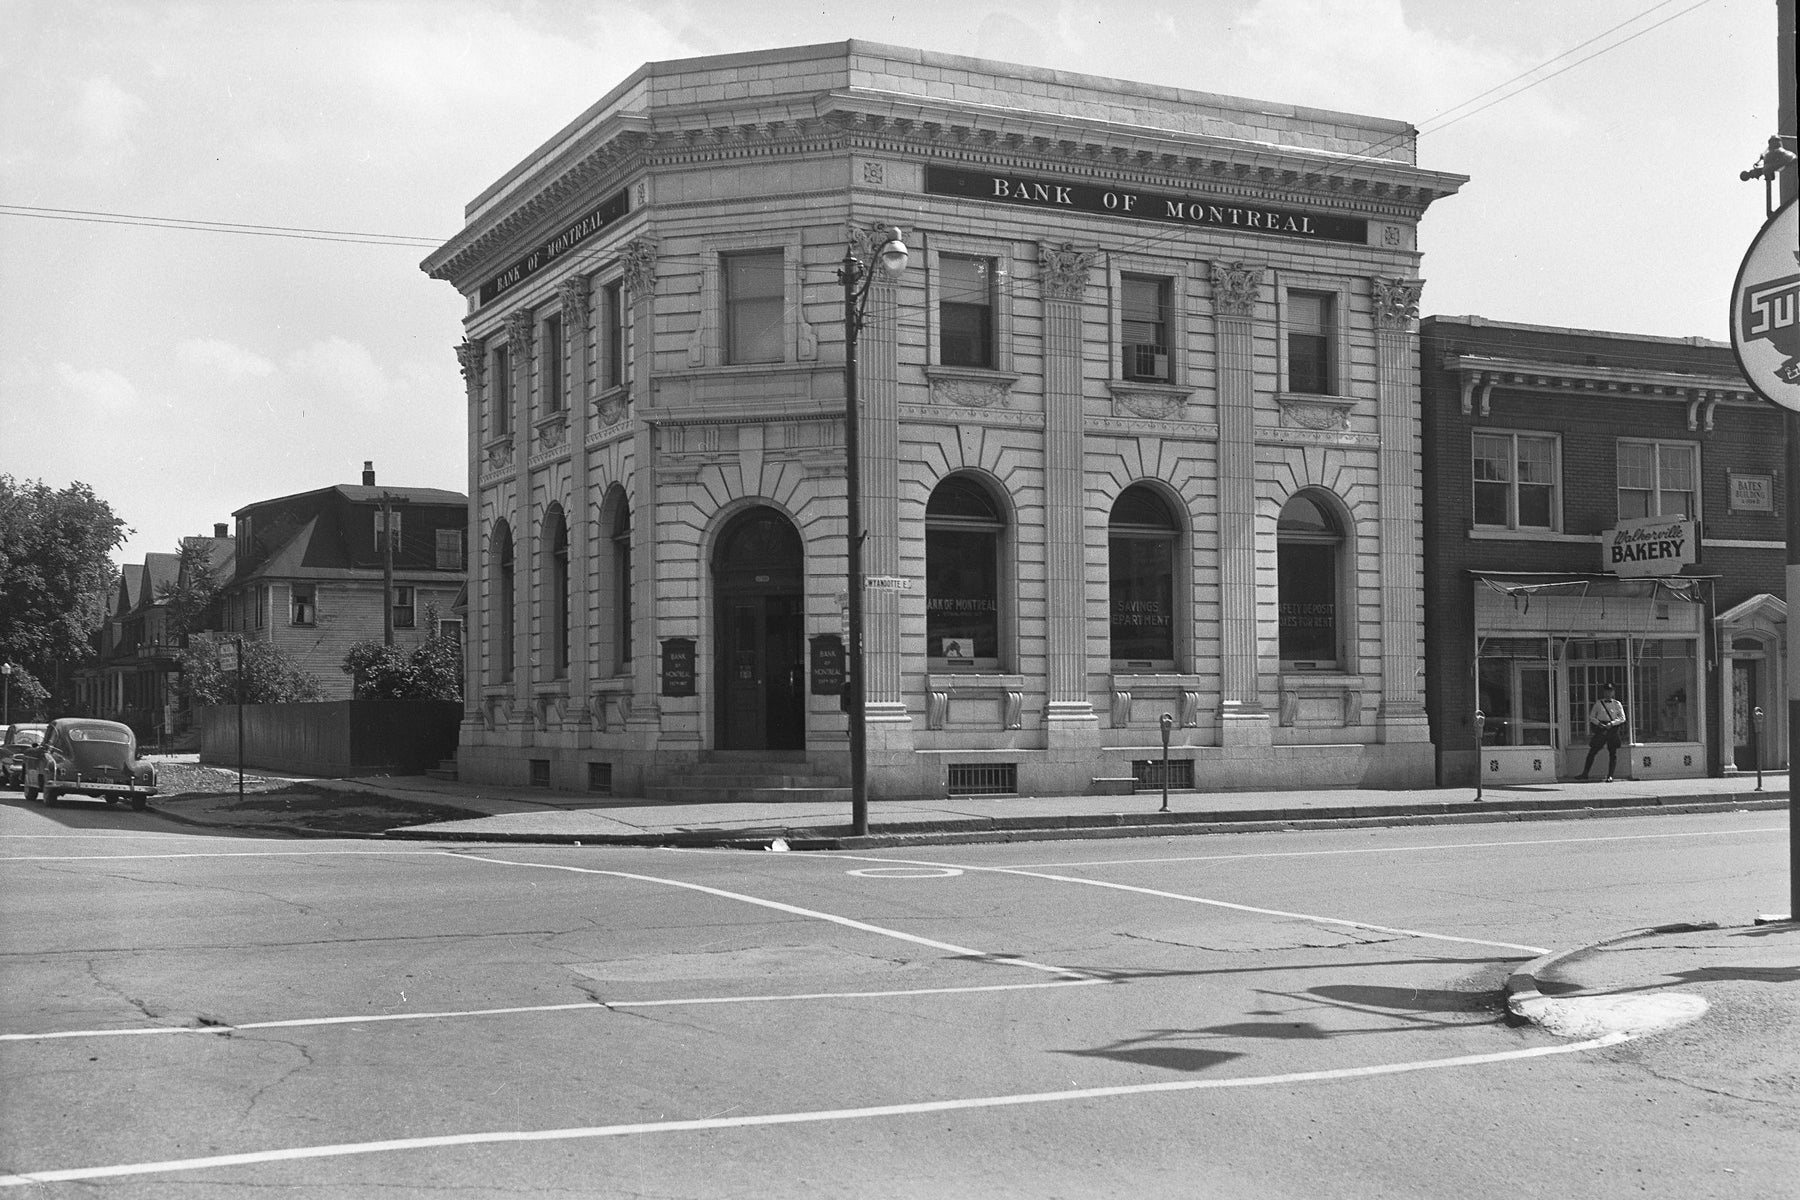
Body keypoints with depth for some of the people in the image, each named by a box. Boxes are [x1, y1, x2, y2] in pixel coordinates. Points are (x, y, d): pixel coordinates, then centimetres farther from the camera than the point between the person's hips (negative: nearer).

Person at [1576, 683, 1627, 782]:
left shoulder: (1617, 704, 5)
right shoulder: (1598, 703, 7)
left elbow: (1622, 718, -1)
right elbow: (1591, 717, 8)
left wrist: (1611, 724, -14)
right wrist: (1599, 723, -10)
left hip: (1613, 729, -1)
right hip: (1601, 729, 1)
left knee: (1613, 753, -1)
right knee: (1592, 752, -2)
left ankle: (1610, 776, 4)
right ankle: (1585, 774, 0)